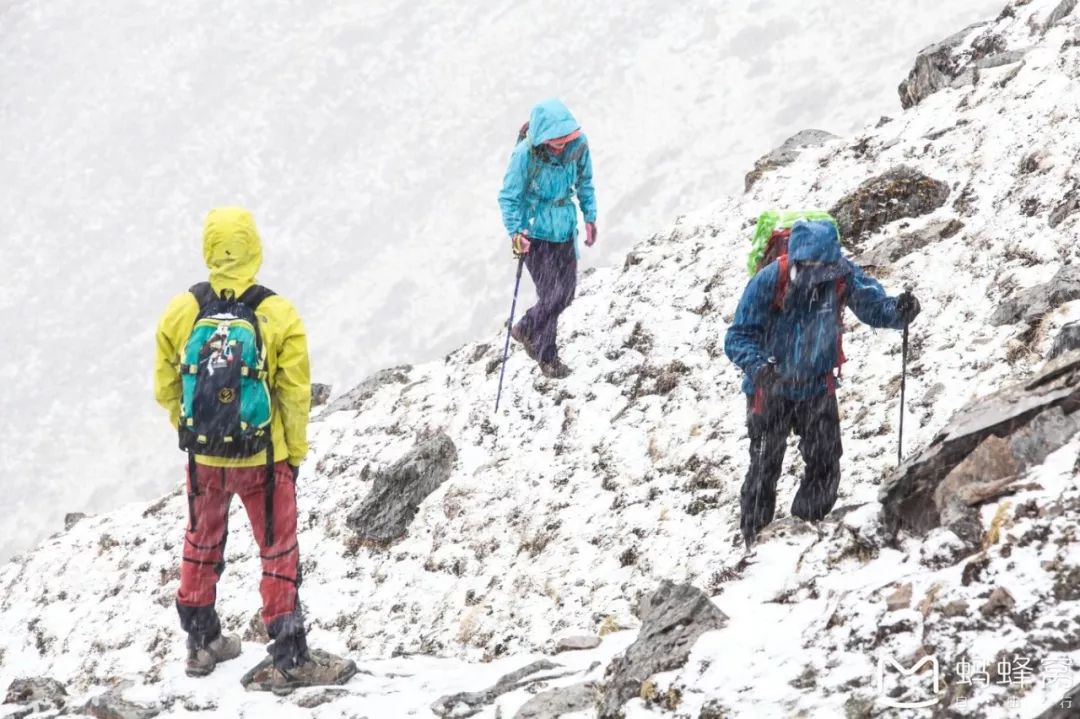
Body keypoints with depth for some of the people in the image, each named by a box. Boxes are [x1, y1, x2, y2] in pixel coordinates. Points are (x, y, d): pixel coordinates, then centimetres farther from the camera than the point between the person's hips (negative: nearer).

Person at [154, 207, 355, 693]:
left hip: (203, 455, 3)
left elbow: (165, 388, 0)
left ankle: (201, 643, 34)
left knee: (202, 546, 23)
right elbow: (296, 396, -11)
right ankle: (289, 660, 10)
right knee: (279, 554, 9)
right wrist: (296, 452, 5)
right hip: (263, 457, -3)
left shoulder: (180, 312, -11)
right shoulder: (279, 316, -17)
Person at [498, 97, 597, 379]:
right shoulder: (525, 154, -26)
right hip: (535, 232, -5)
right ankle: (547, 357, 17)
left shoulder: (578, 145, -13)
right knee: (551, 296, -4)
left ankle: (526, 329, 41)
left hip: (565, 229, 5)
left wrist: (590, 217, 7)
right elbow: (509, 197, -16)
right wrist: (515, 233, -26)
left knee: (565, 295, 14)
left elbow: (584, 182, 6)